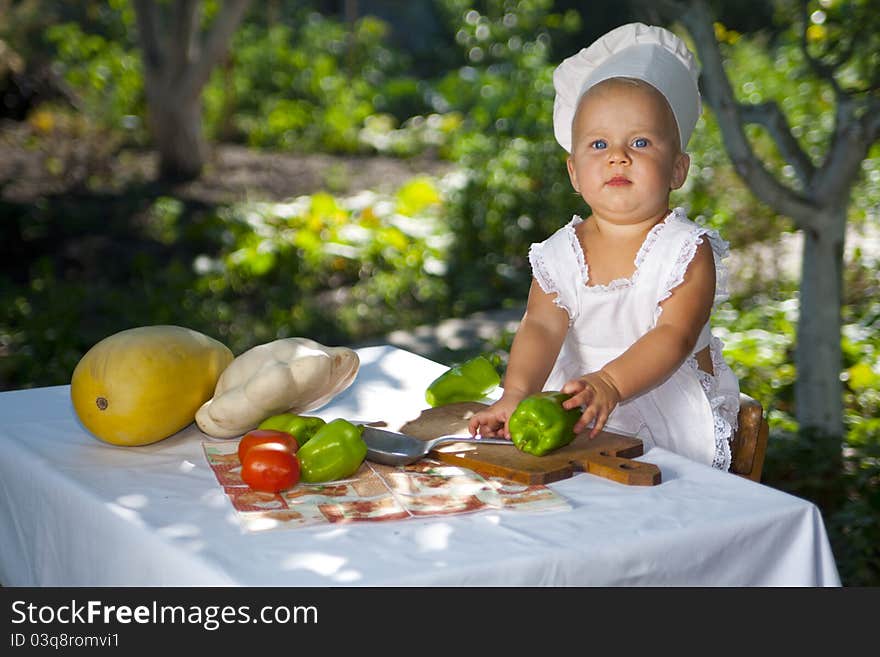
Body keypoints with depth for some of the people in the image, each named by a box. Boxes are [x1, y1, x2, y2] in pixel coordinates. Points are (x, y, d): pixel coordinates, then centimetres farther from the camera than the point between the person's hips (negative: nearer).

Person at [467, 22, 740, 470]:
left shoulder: (687, 250, -8)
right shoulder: (561, 253, 2)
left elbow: (675, 335, -22)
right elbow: (542, 327, -10)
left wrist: (610, 384, -40)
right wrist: (516, 393, -32)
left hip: (672, 411, -4)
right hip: (580, 404, 5)